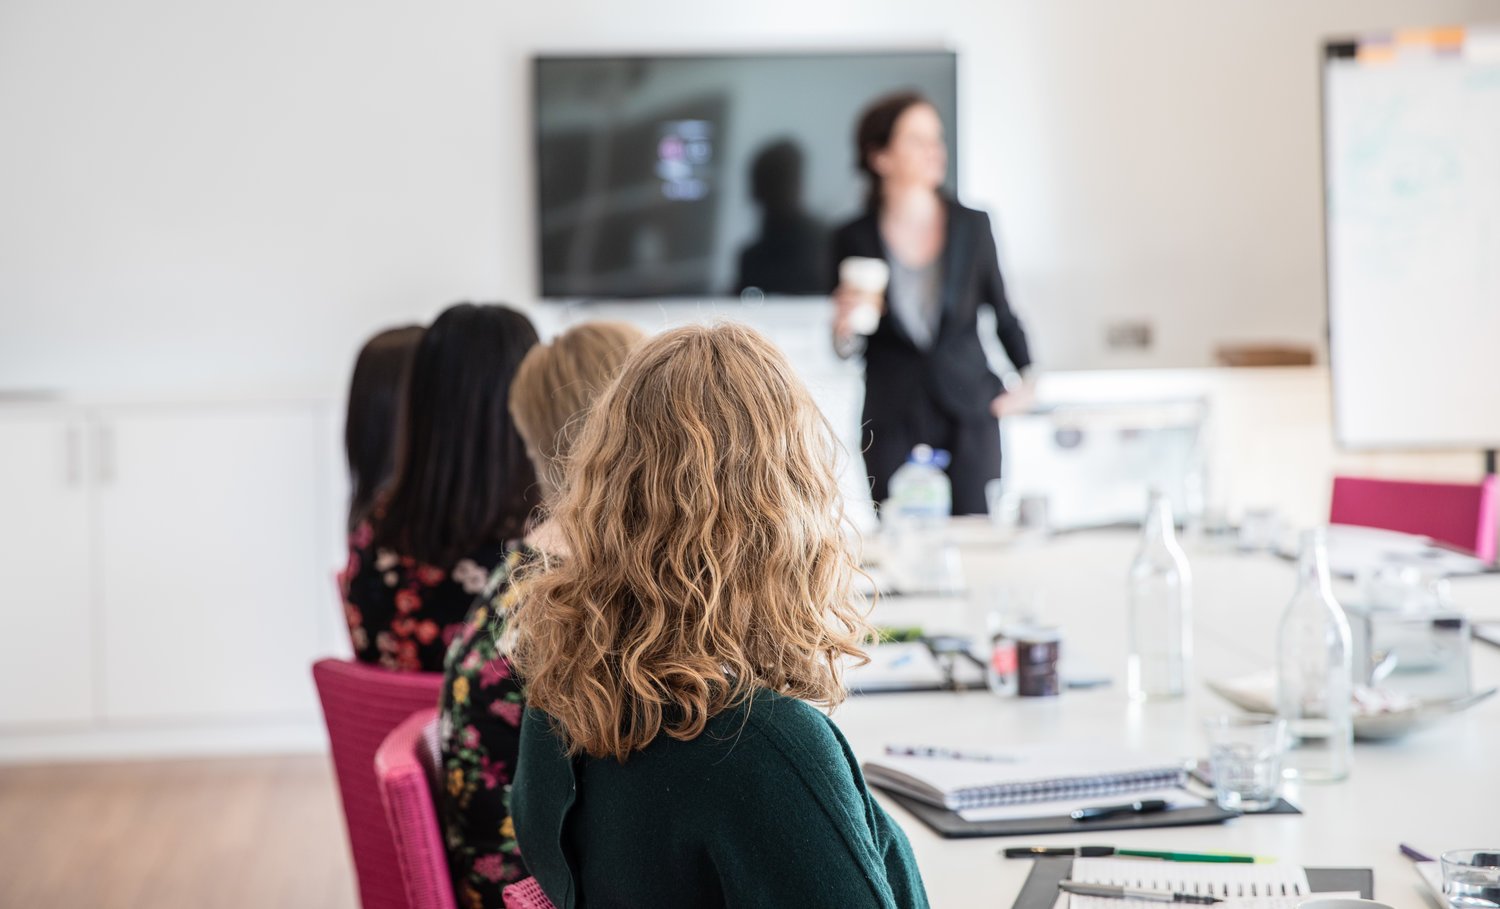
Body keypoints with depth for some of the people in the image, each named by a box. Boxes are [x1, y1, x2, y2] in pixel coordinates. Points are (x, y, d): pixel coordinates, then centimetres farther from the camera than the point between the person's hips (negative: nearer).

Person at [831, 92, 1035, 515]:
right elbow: (847, 349, 6)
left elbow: (1001, 308, 15)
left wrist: (1025, 375, 5)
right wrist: (846, 326, -16)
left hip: (969, 413, 1)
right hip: (894, 420, -1)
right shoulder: (854, 240, -1)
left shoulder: (973, 226, 3)